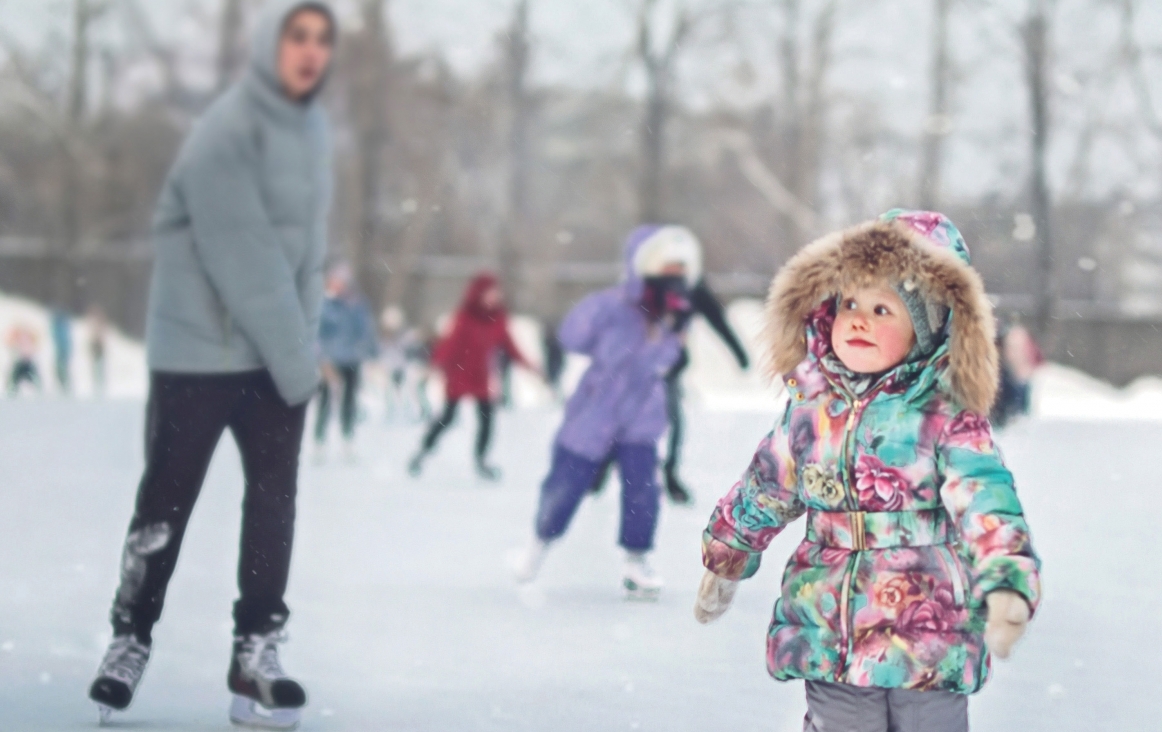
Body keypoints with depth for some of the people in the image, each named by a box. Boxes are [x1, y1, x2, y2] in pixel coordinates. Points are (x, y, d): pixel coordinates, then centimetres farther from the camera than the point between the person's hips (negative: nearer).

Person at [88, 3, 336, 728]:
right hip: (200, 350, -6)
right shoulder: (226, 133, -20)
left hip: (278, 352, 6)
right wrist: (297, 360, -18)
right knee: (166, 503, 4)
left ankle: (257, 654, 4)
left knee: (274, 498, 0)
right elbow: (246, 262, -22)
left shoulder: (312, 126, 6)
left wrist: (303, 344, 3)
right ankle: (130, 641, 20)